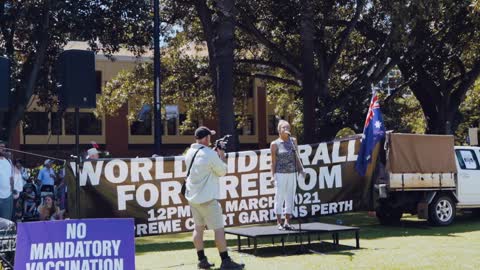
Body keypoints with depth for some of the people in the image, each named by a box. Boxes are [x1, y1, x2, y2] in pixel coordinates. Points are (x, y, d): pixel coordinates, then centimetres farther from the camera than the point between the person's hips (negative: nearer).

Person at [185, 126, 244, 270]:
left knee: (198, 227, 13)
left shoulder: (190, 153, 6)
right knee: (219, 228, -2)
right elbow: (222, 172, -6)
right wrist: (222, 157, 7)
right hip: (207, 198, -8)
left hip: (193, 197, 8)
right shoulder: (210, 154, -17)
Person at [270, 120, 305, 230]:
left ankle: (287, 222, 14)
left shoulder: (293, 141, 10)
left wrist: (301, 169, 3)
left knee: (290, 198, 7)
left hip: (292, 174, 5)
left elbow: (296, 157, 14)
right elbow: (273, 161, -1)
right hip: (280, 174, -5)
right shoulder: (275, 144, -2)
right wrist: (273, 176, -8)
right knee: (279, 198, -1)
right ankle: (279, 223, 5)